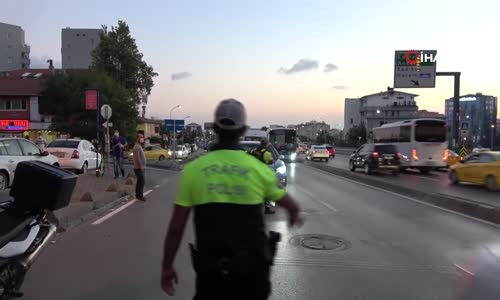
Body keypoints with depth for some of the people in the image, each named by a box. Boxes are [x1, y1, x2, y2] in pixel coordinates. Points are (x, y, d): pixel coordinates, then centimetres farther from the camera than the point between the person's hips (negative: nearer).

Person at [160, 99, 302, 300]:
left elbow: (176, 228, -5)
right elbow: (292, 207, 8)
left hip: (211, 270, 0)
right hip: (252, 270, 1)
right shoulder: (259, 169, -7)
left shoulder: (193, 169, -7)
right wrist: (294, 216, 31)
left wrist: (167, 266, 9)